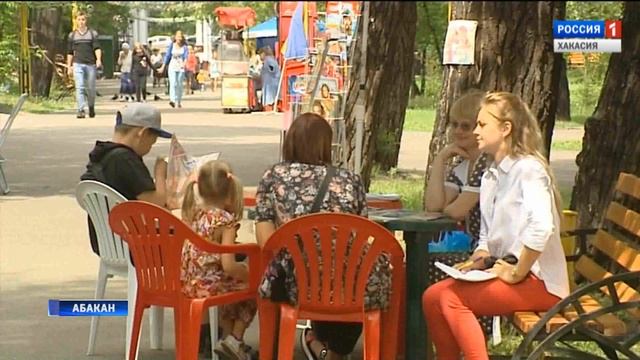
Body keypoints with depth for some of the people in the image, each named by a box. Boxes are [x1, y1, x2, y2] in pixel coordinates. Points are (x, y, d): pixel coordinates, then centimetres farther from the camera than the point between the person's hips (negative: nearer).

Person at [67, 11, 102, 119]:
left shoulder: (93, 33, 6)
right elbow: (70, 52, 15)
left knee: (91, 88, 8)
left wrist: (98, 59, -20)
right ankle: (80, 110, -18)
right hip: (78, 64, 0)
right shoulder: (72, 35, 11)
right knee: (79, 87, -13)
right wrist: (69, 67, 11)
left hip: (90, 64, 0)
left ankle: (91, 107, 31)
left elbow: (97, 48, -3)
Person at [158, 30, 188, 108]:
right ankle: (172, 100, -31)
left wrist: (184, 63, -33)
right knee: (173, 83, -16)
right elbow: (167, 56, 10)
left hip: (181, 67, 0)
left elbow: (186, 56, -12)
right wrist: (163, 67, 13)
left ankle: (179, 101, 18)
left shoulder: (184, 46, 1)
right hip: (172, 67, 0)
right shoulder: (171, 45, 4)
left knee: (180, 85, 6)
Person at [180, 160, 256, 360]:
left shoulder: (193, 214, 4)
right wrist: (248, 273, -3)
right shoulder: (226, 220, -16)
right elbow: (228, 266, -20)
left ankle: (227, 336, 39)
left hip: (186, 284, 7)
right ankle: (234, 339, 16)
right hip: (209, 286, -7)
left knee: (231, 285, 34)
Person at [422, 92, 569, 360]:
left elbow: (541, 226, -29)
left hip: (540, 281, -8)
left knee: (451, 298, -21)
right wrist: (477, 262, 0)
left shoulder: (528, 168, -13)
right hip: (506, 271, 8)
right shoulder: (490, 176, 16)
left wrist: (516, 273, -21)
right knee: (432, 296, -6)